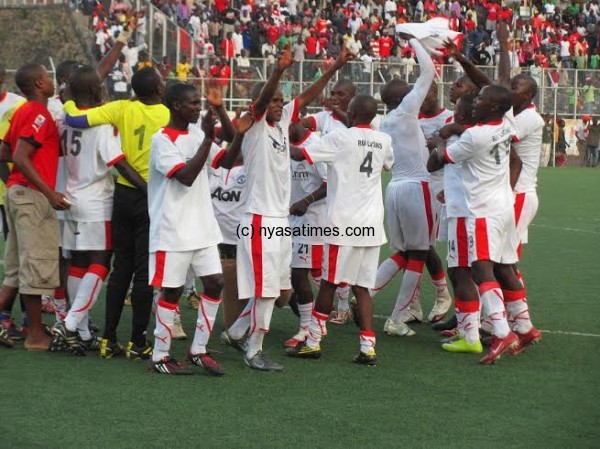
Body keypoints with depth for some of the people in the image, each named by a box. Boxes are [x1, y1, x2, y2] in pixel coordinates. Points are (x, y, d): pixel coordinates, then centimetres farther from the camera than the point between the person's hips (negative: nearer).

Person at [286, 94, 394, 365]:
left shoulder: (341, 138, -9)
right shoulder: (383, 141, 9)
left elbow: (301, 154, -8)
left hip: (344, 221, -5)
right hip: (372, 223, 5)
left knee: (329, 282, 4)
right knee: (362, 286, 6)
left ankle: (313, 342, 13)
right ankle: (368, 348, -1)